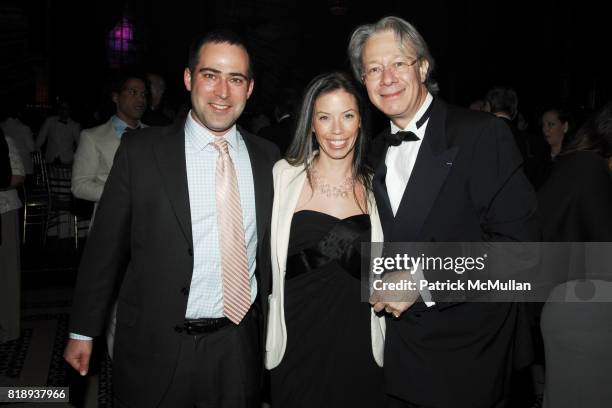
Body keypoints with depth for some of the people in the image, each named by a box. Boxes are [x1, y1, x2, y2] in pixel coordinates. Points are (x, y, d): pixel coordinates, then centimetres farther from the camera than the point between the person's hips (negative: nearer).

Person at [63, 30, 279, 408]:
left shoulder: (267, 157, 1)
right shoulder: (141, 150, -7)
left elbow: (273, 246, 9)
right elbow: (106, 245, -3)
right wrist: (83, 331, 0)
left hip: (240, 347, 3)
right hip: (157, 347, -2)